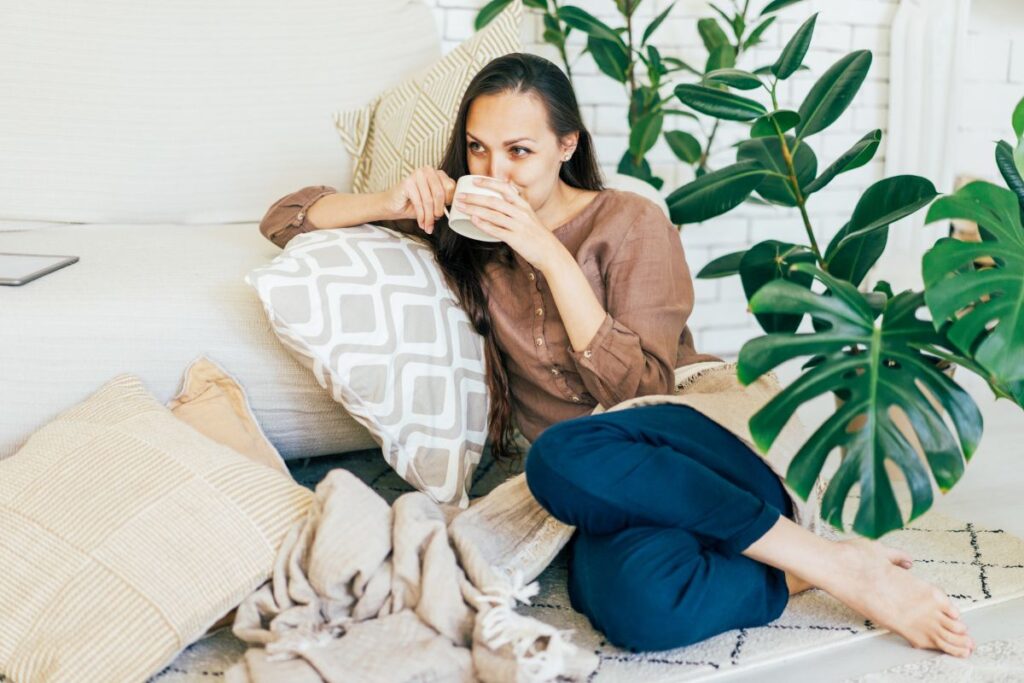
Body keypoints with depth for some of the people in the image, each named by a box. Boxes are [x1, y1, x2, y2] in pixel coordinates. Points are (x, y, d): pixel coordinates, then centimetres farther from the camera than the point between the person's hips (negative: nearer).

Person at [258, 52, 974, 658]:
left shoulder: (631, 222, 1)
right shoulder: (463, 227, 12)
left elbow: (640, 388, -9)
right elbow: (286, 218, 15)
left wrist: (551, 255, -16)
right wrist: (393, 203, -4)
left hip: (700, 441, -1)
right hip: (612, 493, 1)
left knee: (564, 456, -38)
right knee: (634, 601, -37)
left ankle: (835, 559, -24)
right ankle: (801, 571, -12)